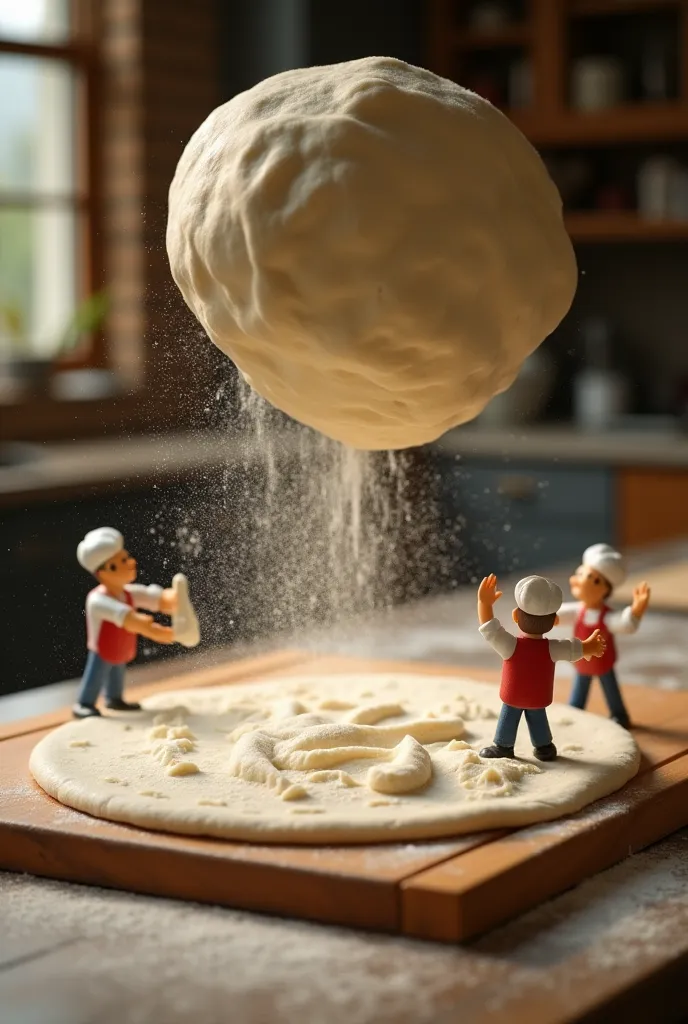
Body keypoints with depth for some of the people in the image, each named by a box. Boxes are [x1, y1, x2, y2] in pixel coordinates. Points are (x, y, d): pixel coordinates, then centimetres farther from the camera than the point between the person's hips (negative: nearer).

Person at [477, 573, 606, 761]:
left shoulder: (511, 646, -27)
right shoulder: (552, 649, -19)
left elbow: (490, 628, -32)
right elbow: (574, 649, -7)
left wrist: (485, 603, -33)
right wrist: (590, 647, 13)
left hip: (513, 697, -2)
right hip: (539, 699, 2)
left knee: (508, 719, 15)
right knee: (538, 719, 21)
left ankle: (503, 746, 27)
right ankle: (544, 747, 32)